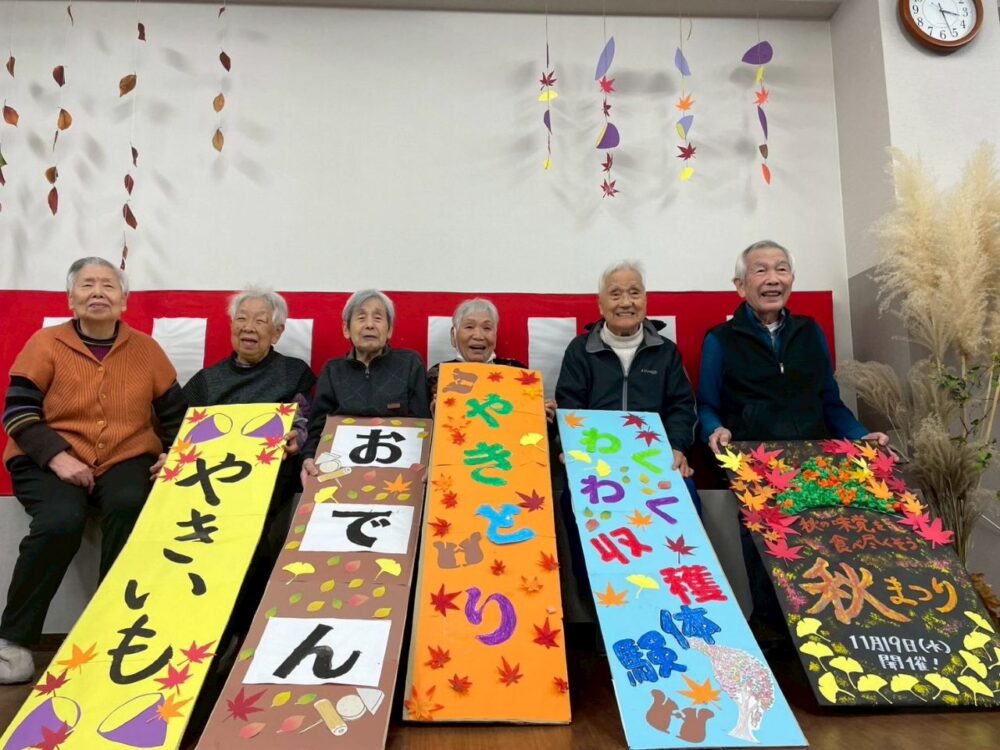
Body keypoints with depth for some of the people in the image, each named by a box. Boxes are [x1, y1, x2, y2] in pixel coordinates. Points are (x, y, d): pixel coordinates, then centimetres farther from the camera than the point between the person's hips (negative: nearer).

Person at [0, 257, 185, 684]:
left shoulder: (146, 349, 10)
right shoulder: (46, 343, 5)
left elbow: (176, 411, 12)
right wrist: (57, 457, -16)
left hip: (127, 460, 1)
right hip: (52, 464, -1)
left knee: (130, 506, -31)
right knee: (60, 522, -30)